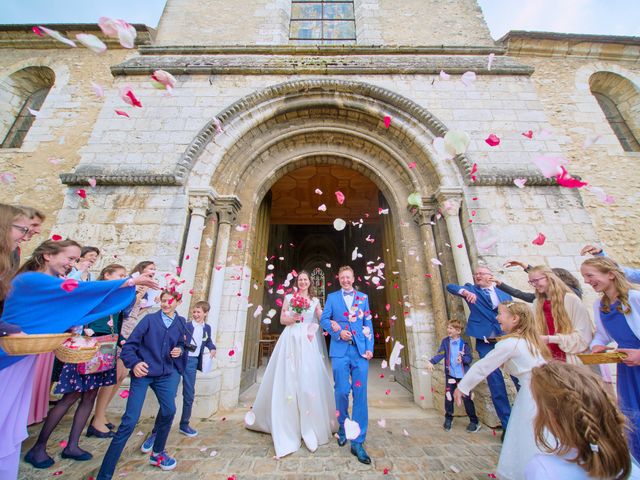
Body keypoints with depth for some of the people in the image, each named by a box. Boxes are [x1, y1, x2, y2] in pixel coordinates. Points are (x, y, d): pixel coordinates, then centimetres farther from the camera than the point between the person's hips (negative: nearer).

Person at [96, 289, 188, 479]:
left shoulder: (180, 323, 4)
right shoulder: (149, 319, -5)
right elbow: (129, 345, -7)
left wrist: (179, 350, -5)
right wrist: (134, 363, -24)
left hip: (165, 373, 3)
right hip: (143, 372, -2)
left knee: (169, 410, -7)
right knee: (130, 421, -8)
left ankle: (157, 453, 21)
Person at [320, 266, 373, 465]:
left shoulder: (363, 297, 11)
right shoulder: (332, 297, 8)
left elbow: (368, 324, 8)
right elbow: (323, 319, 4)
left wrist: (369, 347, 0)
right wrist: (338, 332, -10)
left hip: (360, 350, 1)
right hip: (340, 350, -1)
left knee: (360, 394, 2)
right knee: (342, 391, 4)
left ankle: (358, 442, 17)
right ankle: (343, 427, 34)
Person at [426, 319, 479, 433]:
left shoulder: (464, 343, -7)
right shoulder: (445, 341, -4)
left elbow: (469, 358, -7)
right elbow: (440, 354, -11)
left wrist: (462, 358, -29)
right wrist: (431, 362, -26)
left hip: (463, 375, -2)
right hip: (450, 375, 2)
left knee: (467, 398, 6)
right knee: (448, 397, 6)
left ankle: (474, 421, 28)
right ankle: (448, 419, 26)